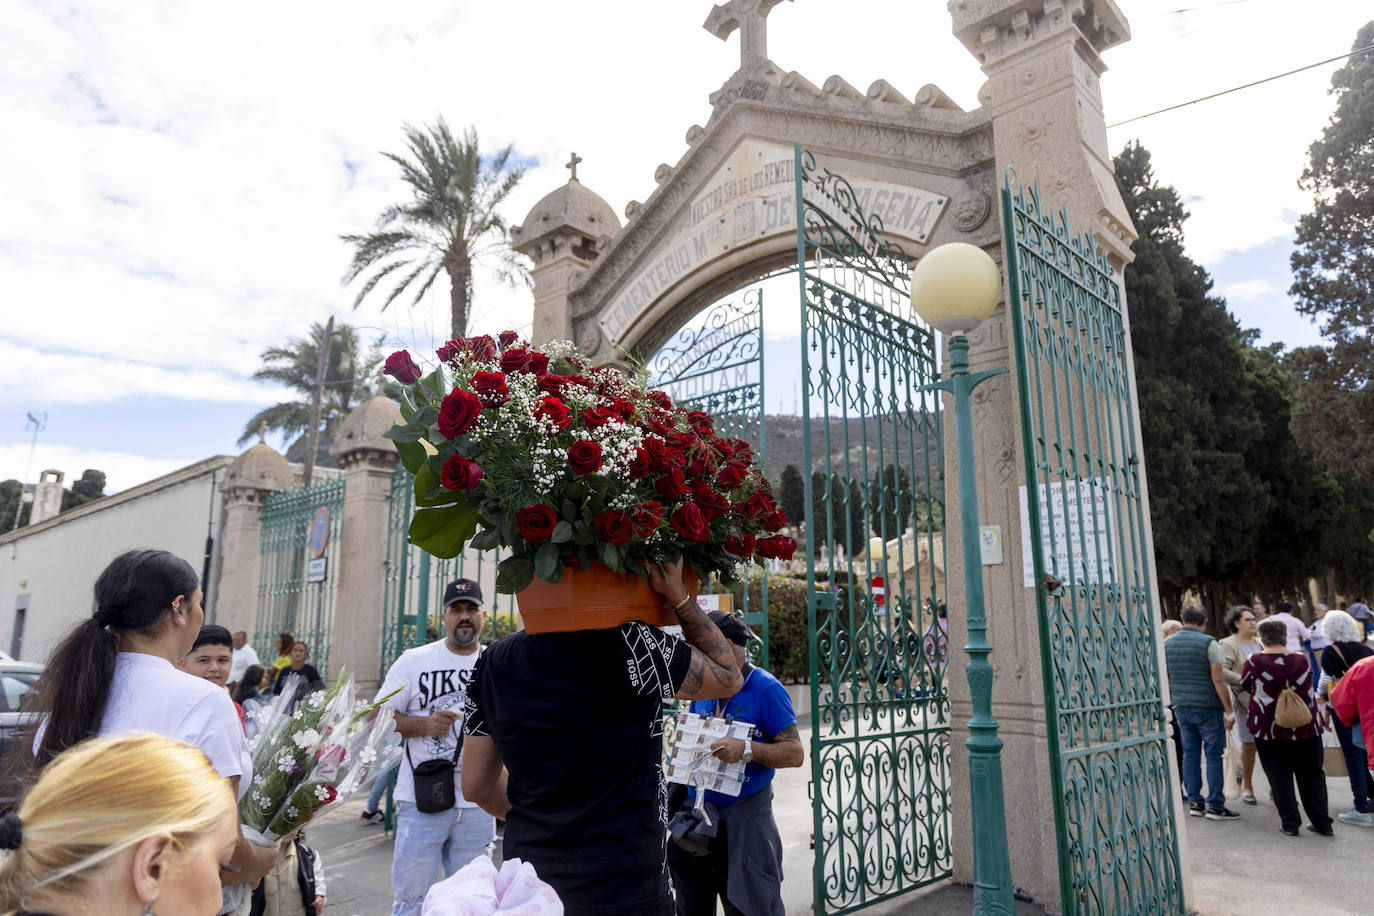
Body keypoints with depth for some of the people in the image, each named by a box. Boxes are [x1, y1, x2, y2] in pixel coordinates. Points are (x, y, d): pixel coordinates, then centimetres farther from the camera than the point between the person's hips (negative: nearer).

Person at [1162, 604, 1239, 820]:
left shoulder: (1168, 644, 6)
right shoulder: (1208, 643, -10)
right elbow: (1218, 679, -14)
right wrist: (1228, 710, -10)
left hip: (1181, 707, 5)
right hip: (1208, 707, -5)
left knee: (1190, 755, 10)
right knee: (1213, 756, 1)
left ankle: (1194, 803, 15)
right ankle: (1215, 806, 4)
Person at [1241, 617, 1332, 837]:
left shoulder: (1253, 662, -12)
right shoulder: (1301, 660, -5)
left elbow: (1244, 686, 5)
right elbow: (1310, 691, 9)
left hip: (1269, 730, -2)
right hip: (1305, 727, 3)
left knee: (1279, 777, 7)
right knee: (1311, 775, 14)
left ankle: (1290, 823, 8)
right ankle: (1322, 823, 18)